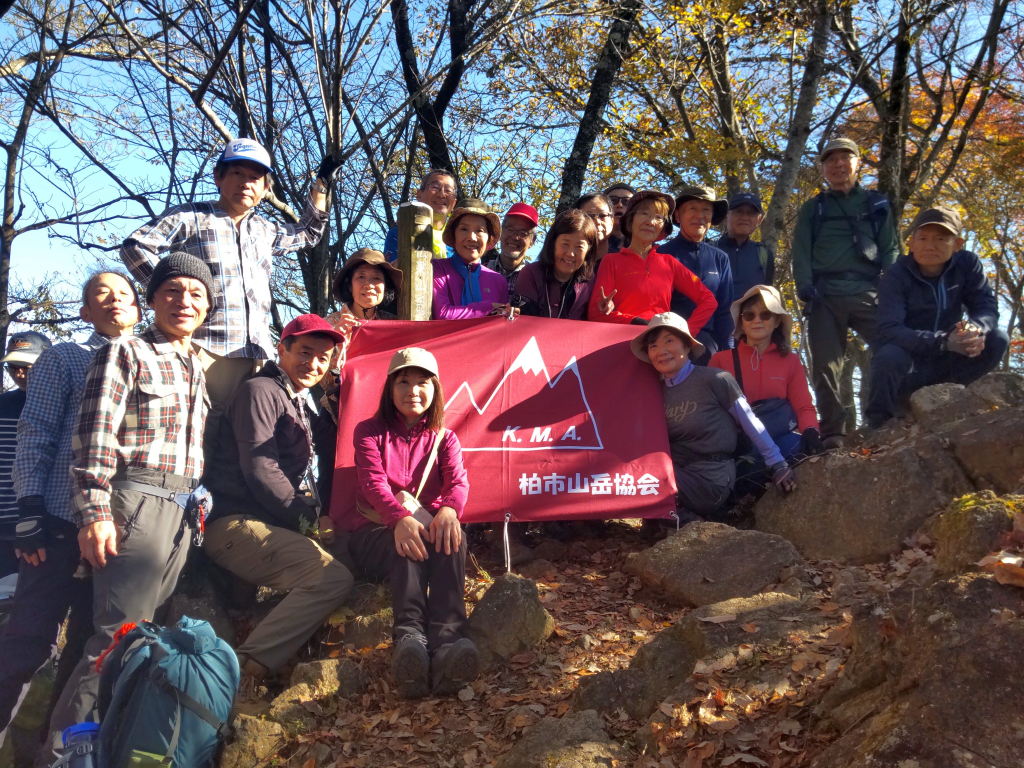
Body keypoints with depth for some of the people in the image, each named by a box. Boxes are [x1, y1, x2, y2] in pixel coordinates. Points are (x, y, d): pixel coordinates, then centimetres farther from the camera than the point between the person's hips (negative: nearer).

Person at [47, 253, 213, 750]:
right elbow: (95, 438, -10)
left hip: (185, 510, 7)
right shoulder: (126, 354, -2)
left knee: (150, 624, 10)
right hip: (138, 502, -7)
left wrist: (198, 505, 19)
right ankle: (64, 742, 3)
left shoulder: (198, 366, 19)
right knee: (123, 630, -9)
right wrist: (94, 512, -17)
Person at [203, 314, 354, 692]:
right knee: (333, 577, -26)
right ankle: (244, 668, -23)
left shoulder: (300, 403, 25)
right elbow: (259, 471, -12)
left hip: (271, 523, 10)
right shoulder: (260, 391, -4)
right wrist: (309, 518, -8)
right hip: (234, 523, -10)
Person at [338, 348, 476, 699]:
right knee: (409, 541, -37)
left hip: (429, 529, 2)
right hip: (375, 534, -1)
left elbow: (458, 481, -7)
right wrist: (400, 517, -35)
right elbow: (373, 482, -11)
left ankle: (448, 641, -55)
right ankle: (410, 636, -58)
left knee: (453, 535, -35)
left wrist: (449, 510, -34)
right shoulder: (370, 431, 9)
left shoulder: (444, 438, 15)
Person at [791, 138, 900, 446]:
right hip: (825, 296, 0)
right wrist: (805, 288, -7)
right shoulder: (813, 209, 20)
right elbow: (801, 253, 10)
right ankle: (832, 434, -1)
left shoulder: (877, 204, 20)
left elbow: (890, 249, 13)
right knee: (825, 367, -5)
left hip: (869, 292, 0)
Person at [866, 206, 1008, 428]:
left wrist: (975, 328, -35)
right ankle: (877, 424, -12)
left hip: (945, 362, 4)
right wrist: (943, 341, -41)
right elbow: (890, 331, -28)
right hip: (909, 364, -4)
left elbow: (987, 306, -9)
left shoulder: (967, 264, -5)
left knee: (997, 340, -17)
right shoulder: (895, 276, -17)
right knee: (890, 357, -36)